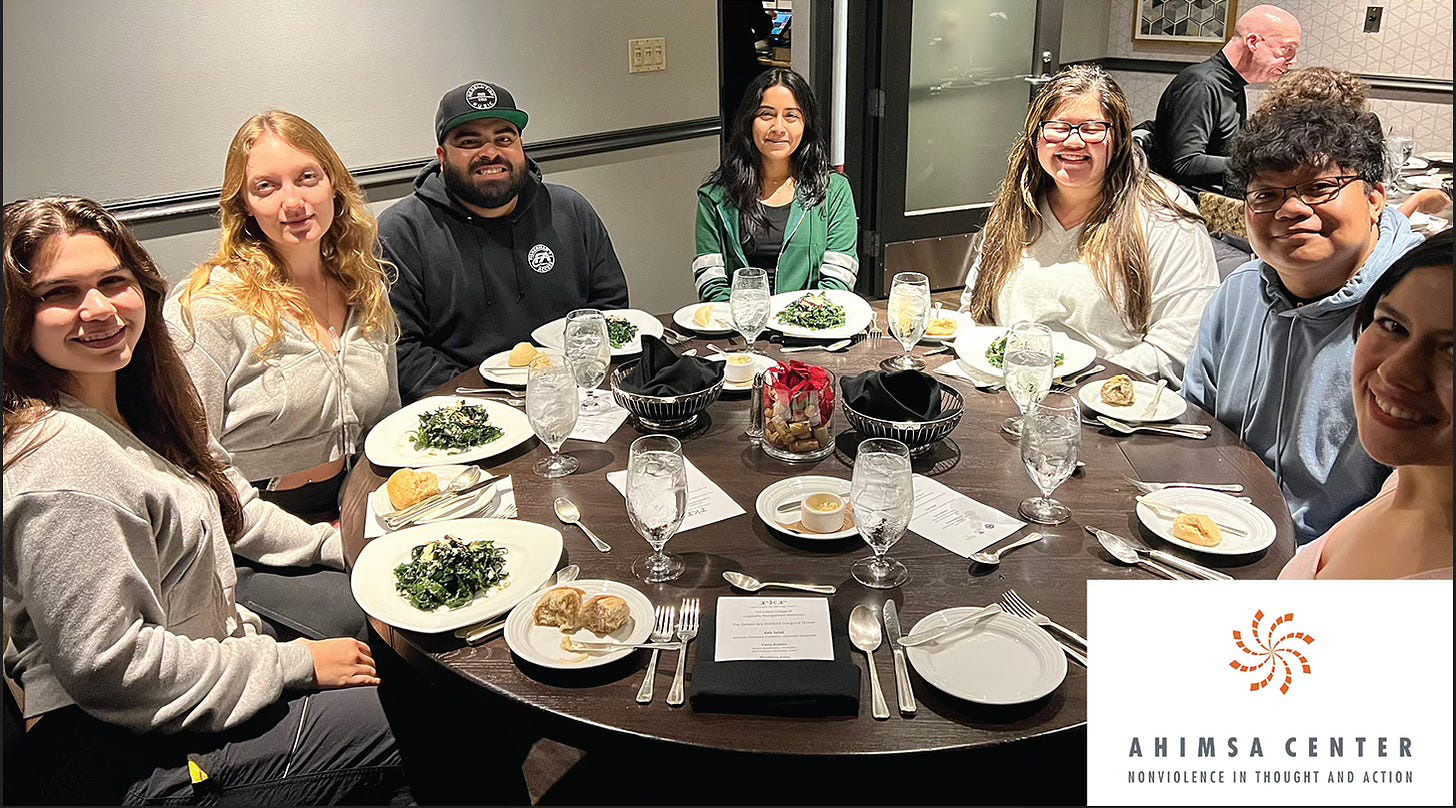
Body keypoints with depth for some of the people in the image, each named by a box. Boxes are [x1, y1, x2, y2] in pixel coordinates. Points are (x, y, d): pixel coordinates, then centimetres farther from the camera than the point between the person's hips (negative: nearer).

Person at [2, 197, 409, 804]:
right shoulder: (60, 461, -26)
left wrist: (336, 546, 11)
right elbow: (107, 667, -26)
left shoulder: (124, 402, 4)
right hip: (127, 759, -9)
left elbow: (222, 501, 20)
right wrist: (293, 663, -19)